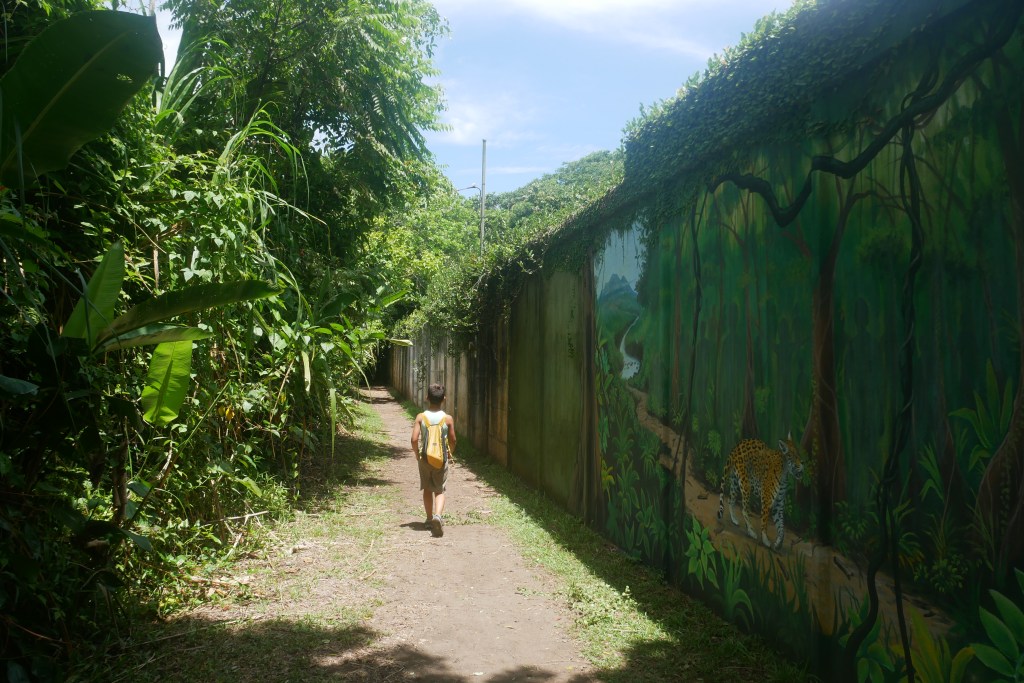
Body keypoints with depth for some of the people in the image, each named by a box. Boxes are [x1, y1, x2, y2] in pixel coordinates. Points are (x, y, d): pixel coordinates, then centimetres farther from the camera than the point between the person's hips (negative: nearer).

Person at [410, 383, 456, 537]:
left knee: (427, 489, 18)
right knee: (440, 491, 5)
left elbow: (414, 439, -14)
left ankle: (430, 519, 26)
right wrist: (450, 454, 16)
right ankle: (438, 515, -20)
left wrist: (417, 455, 3)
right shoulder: (448, 418, -8)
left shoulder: (421, 417, -9)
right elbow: (453, 440, -3)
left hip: (425, 458, 1)